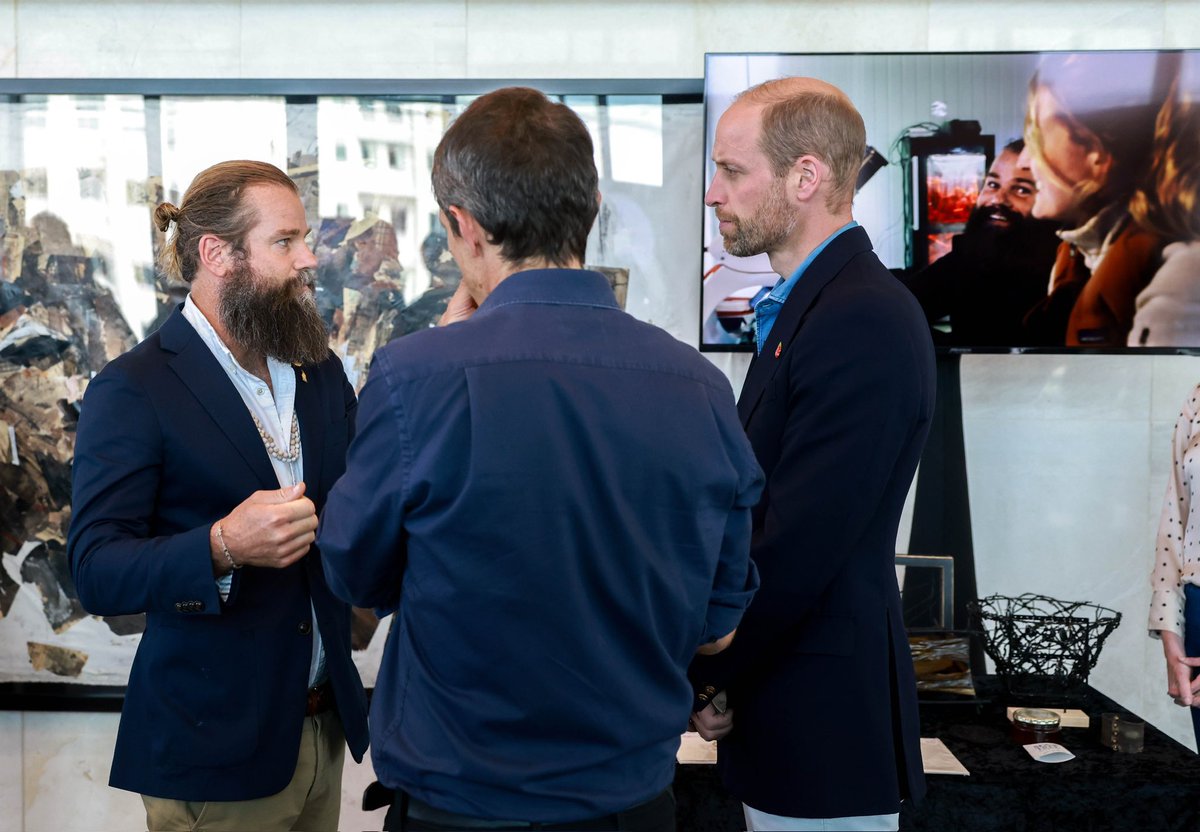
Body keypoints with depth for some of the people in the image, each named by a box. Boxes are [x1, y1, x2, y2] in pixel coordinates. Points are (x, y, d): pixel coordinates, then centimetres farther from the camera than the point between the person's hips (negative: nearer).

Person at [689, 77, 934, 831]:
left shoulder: (865, 322, -21)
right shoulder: (804, 305, 10)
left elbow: (799, 545, -24)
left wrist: (705, 678, -11)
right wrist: (717, 673, 4)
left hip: (820, 717, -9)